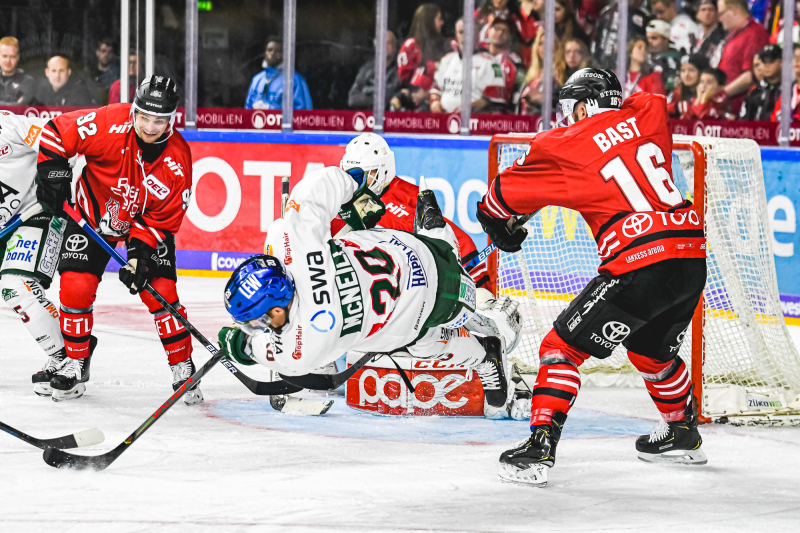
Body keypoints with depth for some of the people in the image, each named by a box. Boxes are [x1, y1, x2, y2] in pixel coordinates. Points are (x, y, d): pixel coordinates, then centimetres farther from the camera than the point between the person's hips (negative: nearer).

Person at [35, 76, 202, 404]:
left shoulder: (178, 159, -23)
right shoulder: (110, 125, -29)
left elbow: (163, 219, -17)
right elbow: (56, 132, -20)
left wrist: (140, 253, -27)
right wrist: (53, 174, -26)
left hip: (148, 222, 0)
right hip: (94, 214, 0)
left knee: (161, 291, -11)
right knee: (75, 286, -11)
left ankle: (183, 368, 4)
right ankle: (76, 362, 9)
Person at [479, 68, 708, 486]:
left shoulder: (564, 147, 1)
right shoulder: (648, 113, 13)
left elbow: (500, 197, 12)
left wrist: (502, 232, 33)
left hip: (639, 266, -7)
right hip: (692, 259, 7)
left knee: (563, 347, 3)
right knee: (651, 349, 32)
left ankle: (539, 448, -7)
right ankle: (683, 433, 47)